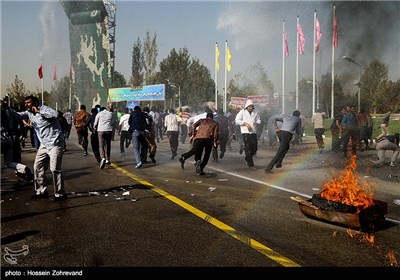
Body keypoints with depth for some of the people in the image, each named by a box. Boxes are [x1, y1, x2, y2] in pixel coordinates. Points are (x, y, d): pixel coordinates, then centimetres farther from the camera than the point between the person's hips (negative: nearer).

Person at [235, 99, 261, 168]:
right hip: (245, 132, -4)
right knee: (248, 147, -6)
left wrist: (257, 123, -1)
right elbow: (237, 120, -3)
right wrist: (245, 123, -14)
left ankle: (247, 158, 26)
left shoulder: (255, 113, 13)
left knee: (255, 147, 2)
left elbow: (259, 120, 22)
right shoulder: (242, 112, 1)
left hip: (253, 132, 5)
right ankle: (250, 162, 2)